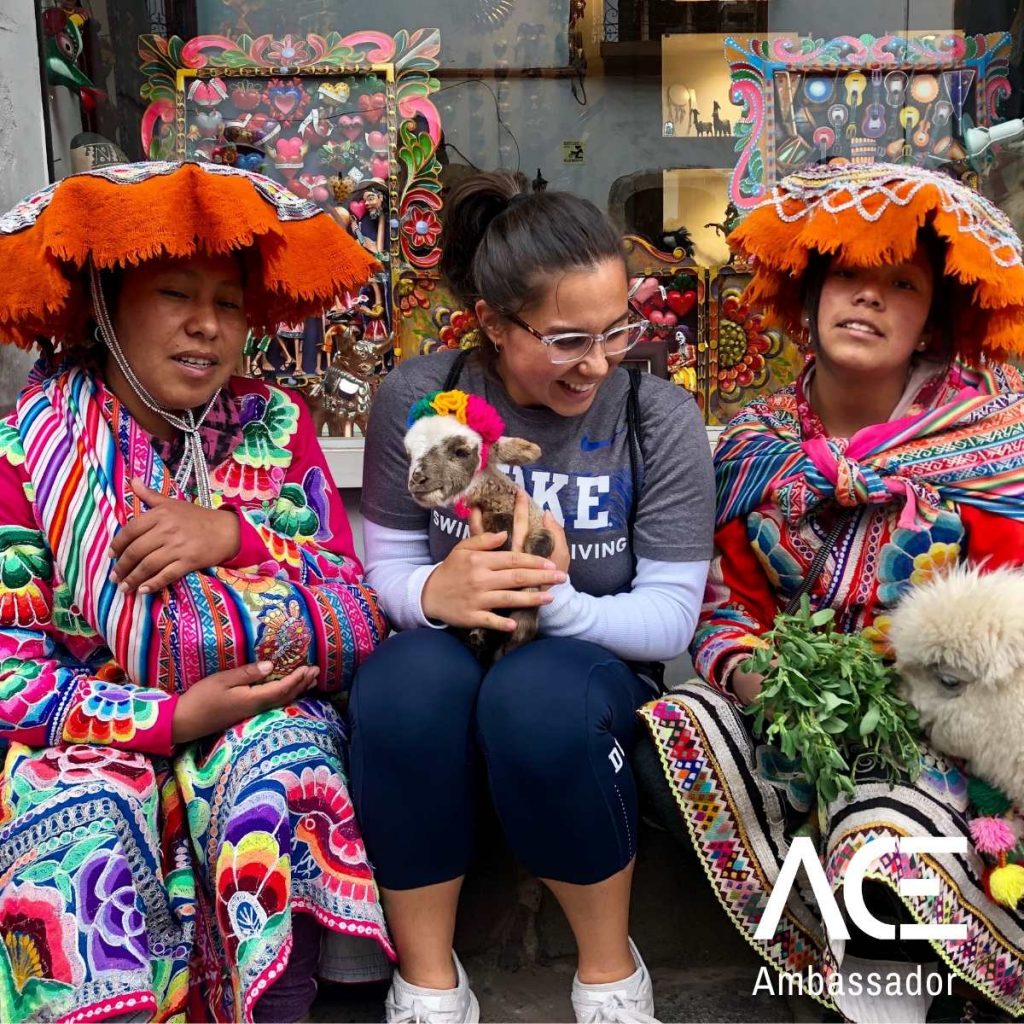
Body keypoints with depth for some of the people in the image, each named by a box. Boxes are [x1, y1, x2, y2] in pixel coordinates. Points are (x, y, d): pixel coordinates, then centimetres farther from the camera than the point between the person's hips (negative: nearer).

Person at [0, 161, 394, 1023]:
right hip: (83, 732, -1)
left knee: (280, 765, -30)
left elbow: (358, 620, -6)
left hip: (258, 715, 2)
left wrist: (233, 538, -21)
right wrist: (177, 717, -21)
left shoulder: (273, 426, -1)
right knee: (80, 848, -31)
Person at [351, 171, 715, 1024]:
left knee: (539, 694, -35)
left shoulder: (661, 418, -10)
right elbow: (386, 569, -3)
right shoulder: (414, 400, -7)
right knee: (407, 676, -33)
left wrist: (558, 601, -31)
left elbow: (670, 618, -11)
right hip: (452, 658, 1)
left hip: (591, 665, -1)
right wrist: (433, 591, -28)